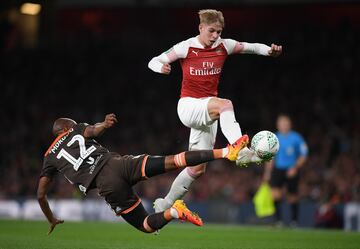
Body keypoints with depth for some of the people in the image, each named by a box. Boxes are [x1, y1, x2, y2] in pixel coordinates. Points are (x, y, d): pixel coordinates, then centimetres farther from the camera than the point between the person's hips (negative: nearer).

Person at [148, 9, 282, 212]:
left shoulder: (224, 46, 3)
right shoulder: (186, 47, -7)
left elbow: (252, 47, 6)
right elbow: (153, 61, -4)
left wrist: (270, 50, -15)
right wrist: (162, 68, -28)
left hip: (208, 111, 5)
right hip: (189, 106, -5)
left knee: (198, 169, 6)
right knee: (225, 104, -36)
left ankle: (166, 204, 21)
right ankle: (240, 150, -53)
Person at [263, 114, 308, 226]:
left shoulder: (296, 138, -3)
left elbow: (303, 155, -2)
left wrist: (295, 168, -14)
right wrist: (267, 172, 13)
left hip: (292, 171, -2)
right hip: (277, 170, 2)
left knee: (292, 197, 3)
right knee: (274, 193, -17)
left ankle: (294, 220, 20)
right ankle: (278, 220, -13)